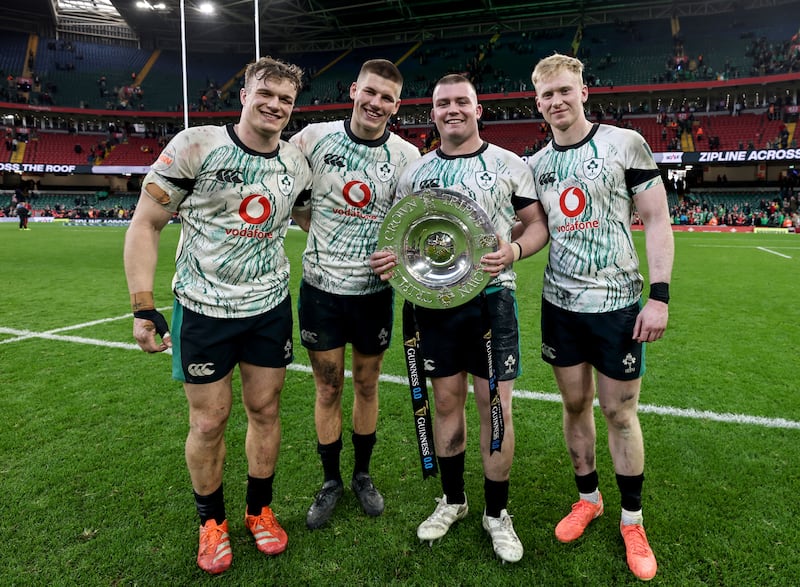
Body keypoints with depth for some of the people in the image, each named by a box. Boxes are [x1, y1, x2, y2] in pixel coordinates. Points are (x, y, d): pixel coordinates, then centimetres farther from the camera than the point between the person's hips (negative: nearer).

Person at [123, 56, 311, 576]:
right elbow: (145, 224, -8)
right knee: (209, 422, 6)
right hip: (204, 311, -3)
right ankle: (212, 522, 31)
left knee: (265, 410, 11)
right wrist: (143, 306, -14)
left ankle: (260, 510, 34)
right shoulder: (195, 145, -11)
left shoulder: (297, 163, 3)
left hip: (271, 308, 4)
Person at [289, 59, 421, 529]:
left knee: (367, 385, 14)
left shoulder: (406, 155, -4)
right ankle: (331, 481, 30)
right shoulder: (313, 138, -4)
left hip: (374, 290, 1)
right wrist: (320, 232, -5)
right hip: (321, 287, 0)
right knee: (329, 389, 9)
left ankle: (363, 475, 36)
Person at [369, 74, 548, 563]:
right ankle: (453, 500, 31)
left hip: (490, 297, -2)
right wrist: (389, 258, -9)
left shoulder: (508, 165, 2)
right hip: (434, 299, 3)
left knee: (496, 404, 1)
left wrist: (514, 251, -18)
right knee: (446, 401, 11)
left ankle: (497, 513, 21)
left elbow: (539, 224, 3)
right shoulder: (415, 172, 10)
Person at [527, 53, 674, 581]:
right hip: (560, 304, 4)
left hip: (618, 304, -3)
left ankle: (633, 520, 24)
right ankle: (588, 497, 33)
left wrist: (660, 295, -12)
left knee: (620, 412, 5)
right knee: (575, 404, 13)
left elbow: (657, 221, -6)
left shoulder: (625, 143, -5)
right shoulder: (536, 165, 7)